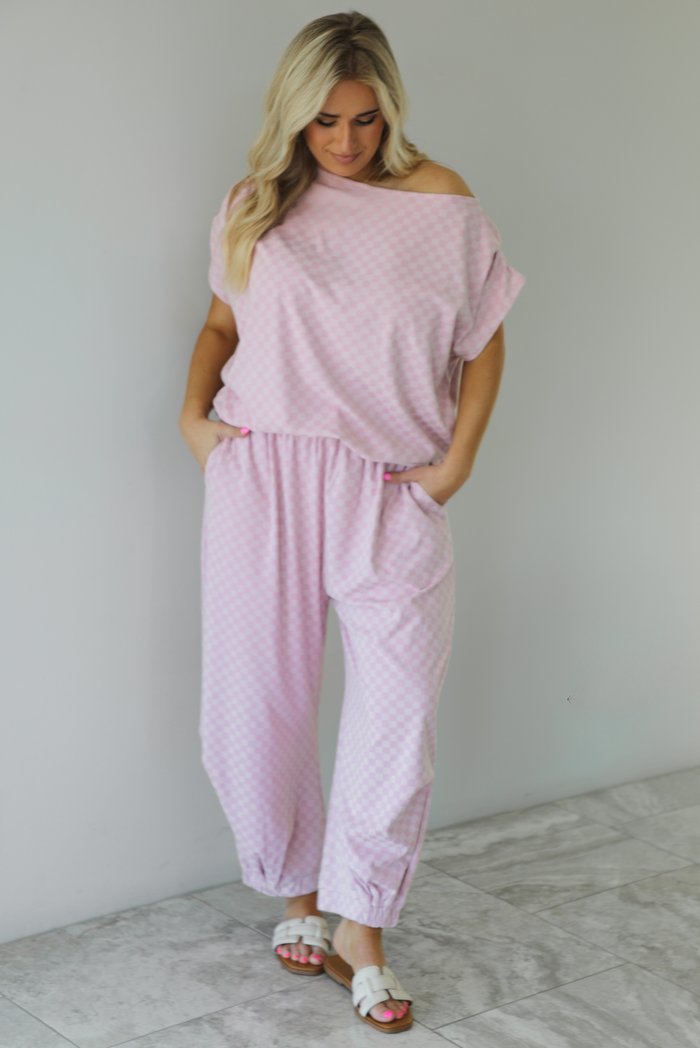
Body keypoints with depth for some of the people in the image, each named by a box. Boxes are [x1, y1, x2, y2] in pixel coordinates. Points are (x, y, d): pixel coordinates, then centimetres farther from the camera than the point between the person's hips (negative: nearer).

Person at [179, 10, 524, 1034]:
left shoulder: (442, 202, 2)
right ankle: (299, 893, 27)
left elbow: (484, 342, 6)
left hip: (391, 490, -1)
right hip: (263, 478, 2)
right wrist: (193, 411, 3)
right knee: (255, 702, 5)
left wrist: (457, 461, -3)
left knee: (401, 707, -6)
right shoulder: (255, 204, 7)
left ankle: (362, 931, 10)